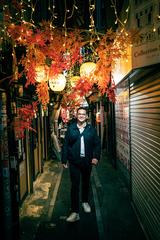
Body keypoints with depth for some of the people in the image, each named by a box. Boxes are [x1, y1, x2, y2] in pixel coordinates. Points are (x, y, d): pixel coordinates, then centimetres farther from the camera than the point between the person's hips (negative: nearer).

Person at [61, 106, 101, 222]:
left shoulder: (91, 129, 0)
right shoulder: (70, 128, -1)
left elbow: (97, 144, 1)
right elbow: (65, 145, 0)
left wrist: (96, 157, -13)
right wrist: (64, 160, -3)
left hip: (87, 161, 2)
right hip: (74, 162, -2)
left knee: (86, 183, 18)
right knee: (75, 185, -4)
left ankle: (85, 202, 43)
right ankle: (75, 212, 0)